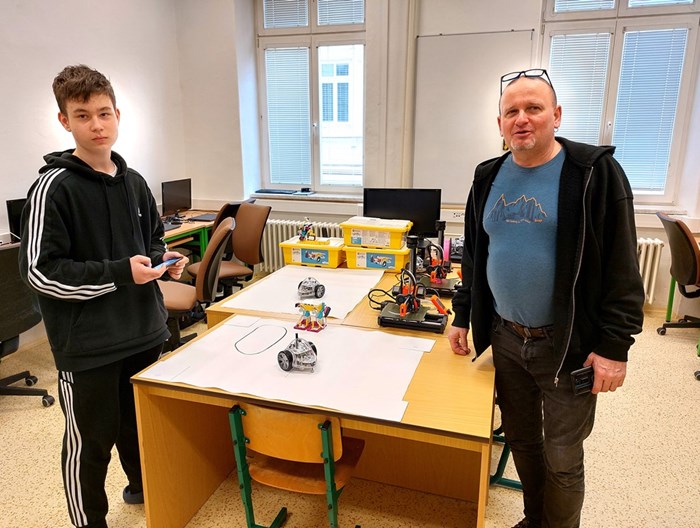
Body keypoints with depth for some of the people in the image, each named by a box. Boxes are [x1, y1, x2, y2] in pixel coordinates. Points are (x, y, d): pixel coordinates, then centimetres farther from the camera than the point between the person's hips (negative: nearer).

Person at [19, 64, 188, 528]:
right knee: (90, 443, 11)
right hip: (87, 345, -6)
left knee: (143, 425, 23)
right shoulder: (54, 187, -12)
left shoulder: (133, 181, 7)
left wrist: (164, 260, -2)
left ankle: (144, 487, 47)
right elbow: (40, 272, -15)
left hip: (144, 332, 6)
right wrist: (120, 273, -21)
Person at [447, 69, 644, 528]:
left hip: (568, 344, -4)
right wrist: (463, 315, 11)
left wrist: (615, 346, -13)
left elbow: (622, 269, -11)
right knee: (522, 441, 19)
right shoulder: (489, 177, 5)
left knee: (562, 459, 9)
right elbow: (474, 255, 12)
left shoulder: (595, 172, -11)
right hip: (505, 337, 5)